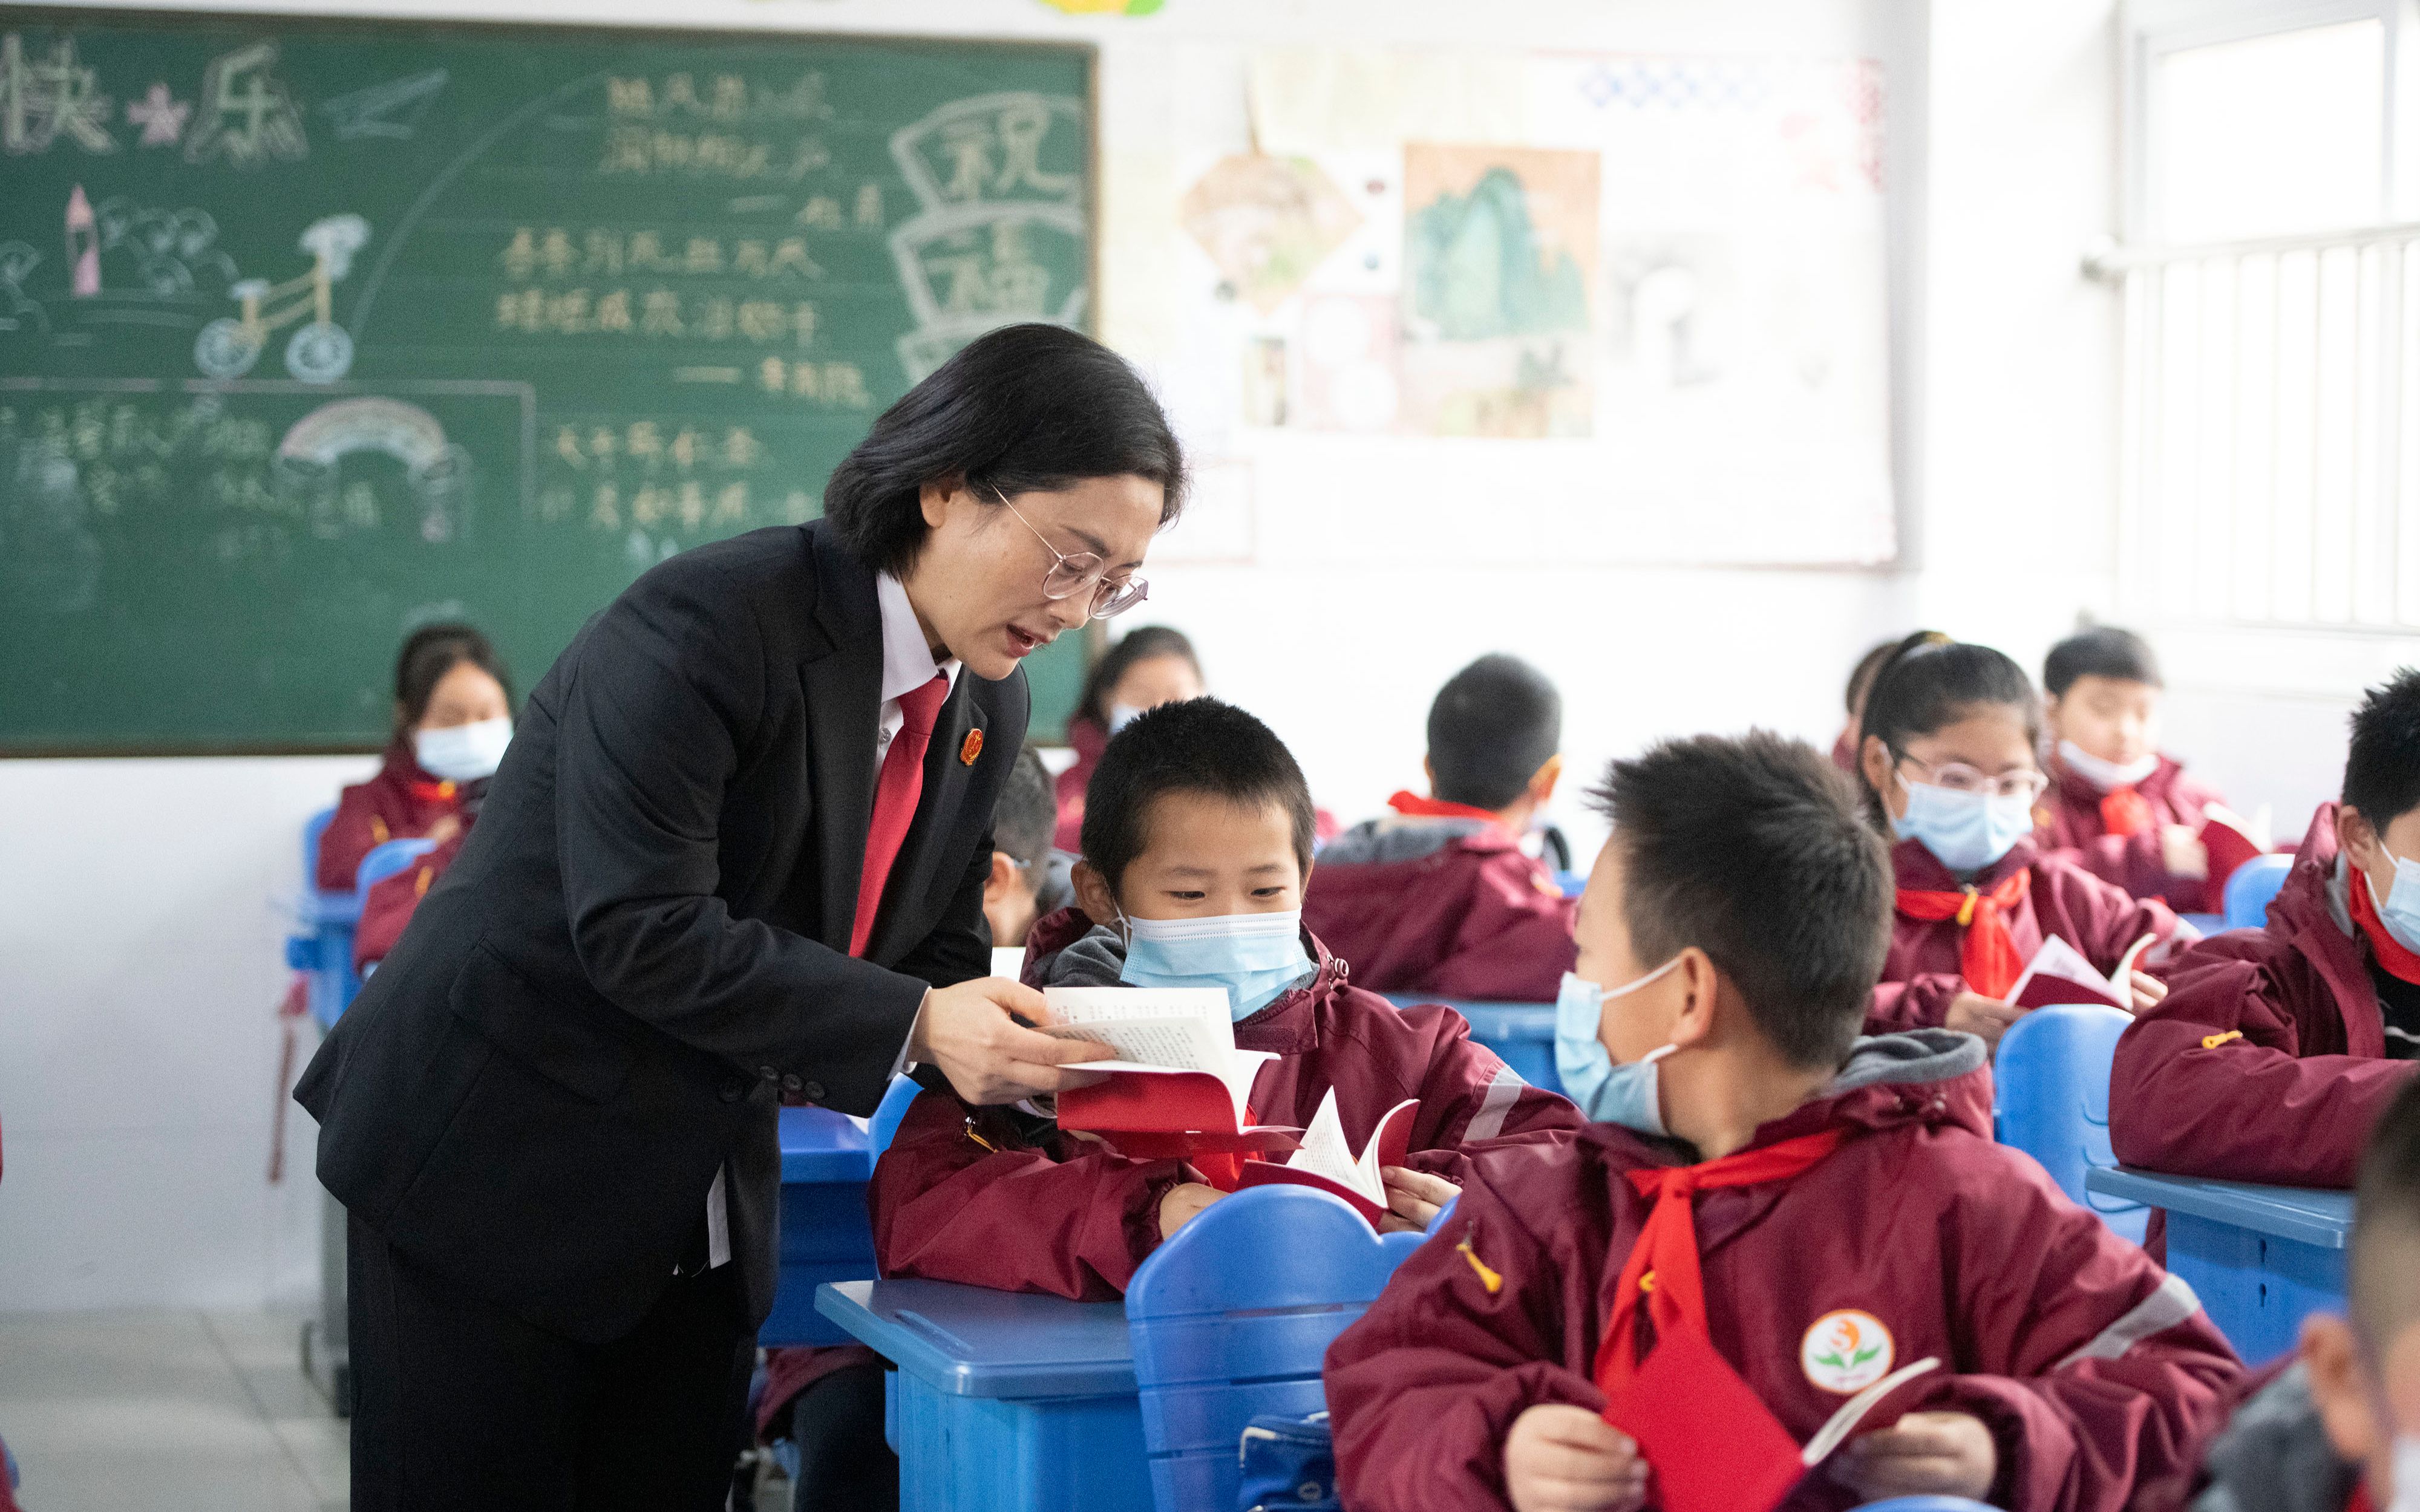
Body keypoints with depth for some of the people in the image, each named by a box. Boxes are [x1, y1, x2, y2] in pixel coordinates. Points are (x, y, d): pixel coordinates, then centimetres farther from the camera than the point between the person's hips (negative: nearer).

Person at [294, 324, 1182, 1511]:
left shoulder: (988, 710, 2)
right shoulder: (711, 623, -23)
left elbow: (931, 955, 7)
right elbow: (643, 931, -28)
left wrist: (1031, 1043, -14)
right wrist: (913, 1027, -31)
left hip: (706, 1209, 7)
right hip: (497, 1168, -7)